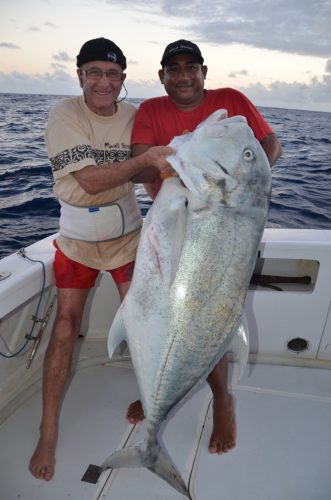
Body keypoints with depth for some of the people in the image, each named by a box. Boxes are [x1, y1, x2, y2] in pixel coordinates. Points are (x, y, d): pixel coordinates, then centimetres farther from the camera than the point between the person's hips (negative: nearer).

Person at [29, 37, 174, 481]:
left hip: (127, 235, 3)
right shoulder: (64, 115, -13)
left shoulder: (134, 116, -2)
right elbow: (90, 180, -24)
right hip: (77, 238, -2)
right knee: (65, 327, -1)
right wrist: (145, 160, -34)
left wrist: (164, 166, -14)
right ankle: (48, 433, 13)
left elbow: (144, 173, 7)